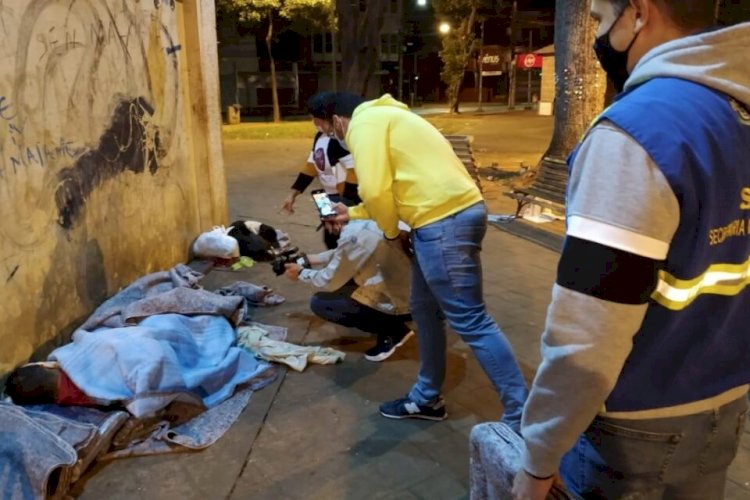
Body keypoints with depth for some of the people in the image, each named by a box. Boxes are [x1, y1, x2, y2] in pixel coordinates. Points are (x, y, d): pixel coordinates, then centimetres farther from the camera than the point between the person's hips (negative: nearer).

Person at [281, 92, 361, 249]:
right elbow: (310, 167, 15)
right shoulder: (320, 137, 9)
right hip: (331, 198, 9)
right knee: (330, 239, 16)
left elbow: (354, 173, -25)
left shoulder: (341, 139, -21)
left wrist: (348, 207, -25)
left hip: (345, 200, -9)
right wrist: (293, 194, 15)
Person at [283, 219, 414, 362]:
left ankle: (389, 332, 0)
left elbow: (329, 280, -6)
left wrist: (301, 273, 12)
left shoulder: (353, 236, -19)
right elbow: (341, 255, 25)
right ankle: (398, 328, 17)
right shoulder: (368, 222, 7)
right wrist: (308, 259, 29)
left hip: (399, 303, -9)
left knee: (319, 303, -2)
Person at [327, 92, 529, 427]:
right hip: (456, 213, 10)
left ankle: (522, 417, 3)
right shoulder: (384, 117, 28)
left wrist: (391, 232, 3)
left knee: (470, 322, -5)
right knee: (426, 310, 19)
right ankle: (427, 399, 32)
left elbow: (375, 189, -15)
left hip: (444, 222, -10)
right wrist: (353, 213, 42)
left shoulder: (364, 123, -3)